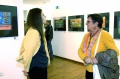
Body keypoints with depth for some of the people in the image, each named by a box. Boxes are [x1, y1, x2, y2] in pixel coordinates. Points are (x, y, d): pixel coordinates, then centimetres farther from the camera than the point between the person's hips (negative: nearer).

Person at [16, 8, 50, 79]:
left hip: (41, 65, 9)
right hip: (36, 67, -9)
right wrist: (26, 69, -15)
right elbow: (28, 52, -24)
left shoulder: (38, 31, 7)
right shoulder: (33, 32, -24)